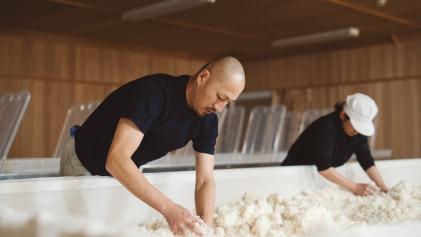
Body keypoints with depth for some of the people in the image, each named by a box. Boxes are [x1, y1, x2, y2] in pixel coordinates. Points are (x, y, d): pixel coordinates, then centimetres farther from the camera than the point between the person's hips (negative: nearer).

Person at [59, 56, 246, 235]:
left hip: (127, 173, 6)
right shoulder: (155, 92, -37)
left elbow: (205, 181, -15)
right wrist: (168, 208, -51)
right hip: (84, 165, -5)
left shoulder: (208, 120, -14)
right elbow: (116, 161, -46)